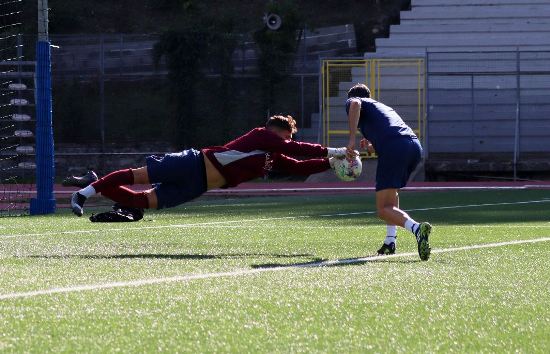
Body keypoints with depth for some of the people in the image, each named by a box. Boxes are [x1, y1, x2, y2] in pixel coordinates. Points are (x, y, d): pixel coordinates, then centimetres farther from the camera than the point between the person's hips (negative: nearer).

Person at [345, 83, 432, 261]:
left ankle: (416, 228, -36)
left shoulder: (352, 101, 20)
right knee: (392, 192, 33)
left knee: (383, 209, -8)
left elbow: (355, 105, -6)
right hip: (415, 146, 7)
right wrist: (373, 145, 49)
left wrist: (352, 140, -6)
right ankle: (390, 241, 22)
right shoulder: (384, 107, 39)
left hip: (393, 149, -7)